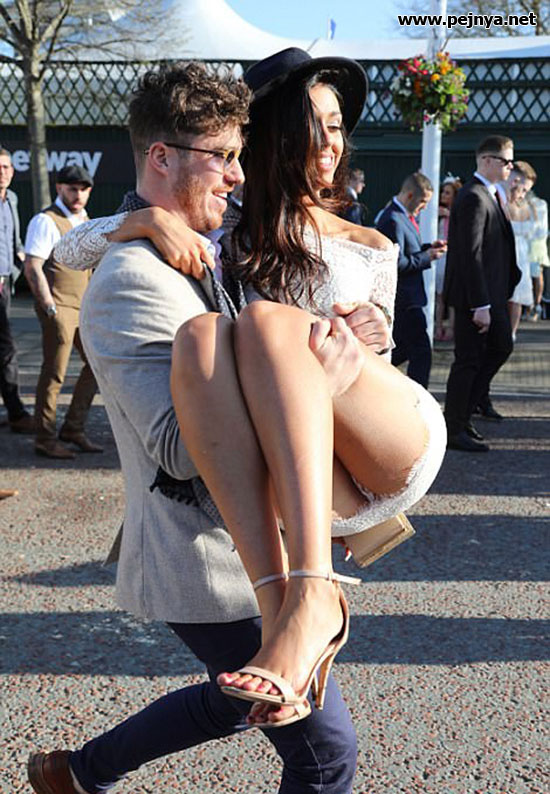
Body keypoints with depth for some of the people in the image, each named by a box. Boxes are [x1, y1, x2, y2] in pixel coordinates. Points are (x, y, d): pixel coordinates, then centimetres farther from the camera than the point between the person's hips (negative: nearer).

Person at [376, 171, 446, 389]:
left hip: (406, 297, 10)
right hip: (404, 299, -10)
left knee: (404, 348, 19)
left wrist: (427, 248, 7)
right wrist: (427, 257, -14)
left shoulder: (403, 217, 13)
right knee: (421, 352, -5)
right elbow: (397, 263, -25)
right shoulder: (393, 220, -20)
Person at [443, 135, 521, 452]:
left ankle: (462, 411, 26)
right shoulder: (474, 198, -19)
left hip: (493, 292, 10)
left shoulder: (491, 195, 13)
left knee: (502, 346, 17)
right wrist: (480, 305, -25)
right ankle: (454, 429, 10)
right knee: (469, 359, -2)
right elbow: (471, 254, -23)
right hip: (475, 294, -10)